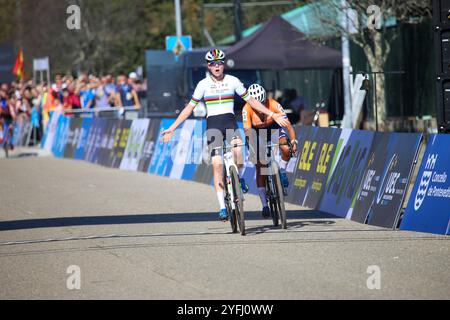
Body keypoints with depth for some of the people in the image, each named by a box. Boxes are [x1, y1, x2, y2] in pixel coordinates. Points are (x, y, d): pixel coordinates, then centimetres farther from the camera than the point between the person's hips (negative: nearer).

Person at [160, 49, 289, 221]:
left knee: (238, 152, -29)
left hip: (230, 123, 0)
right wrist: (172, 128, 0)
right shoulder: (203, 84, 0)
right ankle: (222, 208, -7)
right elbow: (189, 108, 4)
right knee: (217, 164, -11)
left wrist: (273, 115, 6)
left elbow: (251, 101, 10)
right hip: (213, 125, 0)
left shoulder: (233, 81, 3)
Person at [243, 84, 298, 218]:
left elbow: (287, 123, -32)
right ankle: (264, 205, -1)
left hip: (274, 128, 0)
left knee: (286, 149, -32)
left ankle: (282, 172, -1)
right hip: (258, 133, 0)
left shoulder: (273, 105, -30)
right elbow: (247, 130, -29)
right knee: (260, 168, -6)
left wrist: (294, 141, -44)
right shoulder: (247, 109, -28)